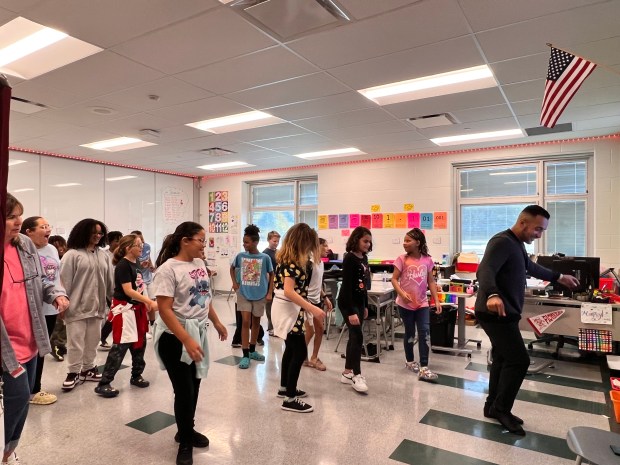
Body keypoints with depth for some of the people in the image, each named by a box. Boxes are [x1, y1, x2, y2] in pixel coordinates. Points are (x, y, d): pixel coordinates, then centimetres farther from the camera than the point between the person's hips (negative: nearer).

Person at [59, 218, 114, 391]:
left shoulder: (103, 255, 8)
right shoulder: (72, 254, -9)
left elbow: (110, 280, 12)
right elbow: (65, 281, -10)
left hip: (96, 306, 5)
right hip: (77, 307, -5)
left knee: (92, 340, 14)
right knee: (75, 341, 3)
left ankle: (87, 369, 28)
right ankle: (73, 372, 17)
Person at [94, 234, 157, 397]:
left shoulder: (135, 264, 10)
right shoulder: (122, 265, -16)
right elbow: (128, 291, -22)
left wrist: (147, 305, 13)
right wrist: (150, 302, -24)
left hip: (137, 309, 9)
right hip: (124, 309, -9)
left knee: (140, 343, 14)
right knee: (121, 346, -7)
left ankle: (136, 376, 29)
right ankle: (103, 384, 2)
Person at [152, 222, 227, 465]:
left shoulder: (199, 264, 4)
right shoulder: (168, 269, -18)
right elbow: (165, 310, -22)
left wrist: (217, 323, 22)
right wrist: (187, 340, -28)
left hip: (198, 332, 7)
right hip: (175, 338, -7)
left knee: (194, 387, 16)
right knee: (184, 391, 2)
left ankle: (187, 431, 39)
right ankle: (185, 442, 25)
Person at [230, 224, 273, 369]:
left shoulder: (265, 258, -10)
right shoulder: (240, 256, -5)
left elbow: (271, 275, 2)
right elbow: (232, 268, 14)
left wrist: (269, 292, -2)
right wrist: (234, 283, 4)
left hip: (259, 294, 0)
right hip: (243, 294, 0)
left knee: (256, 322, 13)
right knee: (245, 322, -5)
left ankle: (252, 350, 30)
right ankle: (245, 355, 2)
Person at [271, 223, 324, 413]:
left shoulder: (286, 258, 9)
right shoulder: (292, 262, -21)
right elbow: (289, 291, -29)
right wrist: (312, 308, -30)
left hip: (286, 308, 11)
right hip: (288, 310, -11)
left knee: (291, 348, 21)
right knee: (300, 352, -6)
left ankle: (285, 388, 34)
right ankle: (290, 399, 1)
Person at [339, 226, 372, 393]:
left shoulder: (364, 258, 8)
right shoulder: (349, 259, -17)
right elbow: (346, 286, -21)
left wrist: (365, 306, 17)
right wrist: (351, 312, -24)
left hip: (359, 302, 9)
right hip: (348, 303, -9)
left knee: (353, 337, 12)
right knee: (357, 337, -9)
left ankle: (347, 373, 22)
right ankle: (357, 375, 2)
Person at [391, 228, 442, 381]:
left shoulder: (427, 260, 0)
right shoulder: (402, 260, -7)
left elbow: (431, 282, 5)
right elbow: (394, 279, -7)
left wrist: (436, 300, 0)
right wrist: (402, 293, -23)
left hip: (422, 303, 2)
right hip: (405, 303, -2)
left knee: (425, 332, -7)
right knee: (410, 333, 10)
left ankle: (423, 368, -2)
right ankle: (410, 361, 31)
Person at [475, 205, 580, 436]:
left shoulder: (517, 244, 15)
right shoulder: (502, 242, -19)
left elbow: (530, 267, 35)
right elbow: (485, 270, -35)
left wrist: (558, 277, 44)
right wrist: (492, 295, -53)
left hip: (504, 314, 11)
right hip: (496, 313, -11)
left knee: (502, 358, 15)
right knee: (519, 360, -8)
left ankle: (493, 406, 26)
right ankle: (501, 408, 6)